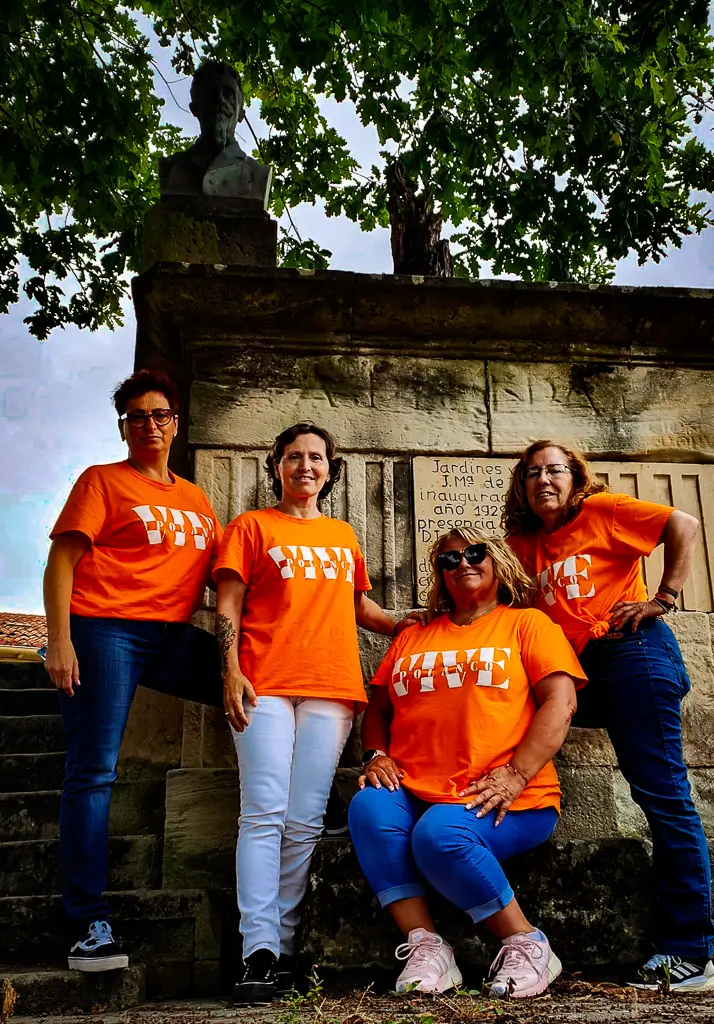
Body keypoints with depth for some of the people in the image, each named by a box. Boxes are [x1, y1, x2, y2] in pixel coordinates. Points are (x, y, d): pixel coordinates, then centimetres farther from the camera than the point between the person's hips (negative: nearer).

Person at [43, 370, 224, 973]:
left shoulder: (197, 500, 21)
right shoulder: (103, 481, 7)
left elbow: (221, 570, 22)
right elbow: (62, 561, -1)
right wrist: (59, 641, -13)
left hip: (174, 638, 5)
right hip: (104, 630, -5)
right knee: (93, 772, -7)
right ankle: (90, 925, -1)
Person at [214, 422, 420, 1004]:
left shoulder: (343, 536, 24)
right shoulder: (252, 527, 12)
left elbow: (359, 606, 29)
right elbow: (228, 605, 4)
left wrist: (405, 625, 12)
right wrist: (231, 671, -9)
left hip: (331, 687, 3)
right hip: (265, 684, -3)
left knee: (305, 822, -2)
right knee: (264, 814, -11)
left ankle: (282, 948, 5)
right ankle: (259, 954, -10)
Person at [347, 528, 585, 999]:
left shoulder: (527, 624, 9)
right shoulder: (412, 638, 22)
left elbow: (560, 702, -4)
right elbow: (378, 707, 23)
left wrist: (515, 775, -16)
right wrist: (377, 756, 1)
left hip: (506, 803, -4)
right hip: (415, 796, 4)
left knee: (439, 833, -33)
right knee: (369, 806, -27)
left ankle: (527, 944, -11)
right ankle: (425, 947, -19)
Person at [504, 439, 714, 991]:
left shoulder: (601, 510, 2)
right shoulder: (528, 543, 19)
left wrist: (663, 598, -9)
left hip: (632, 654, -7)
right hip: (578, 668, 8)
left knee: (662, 792, -7)